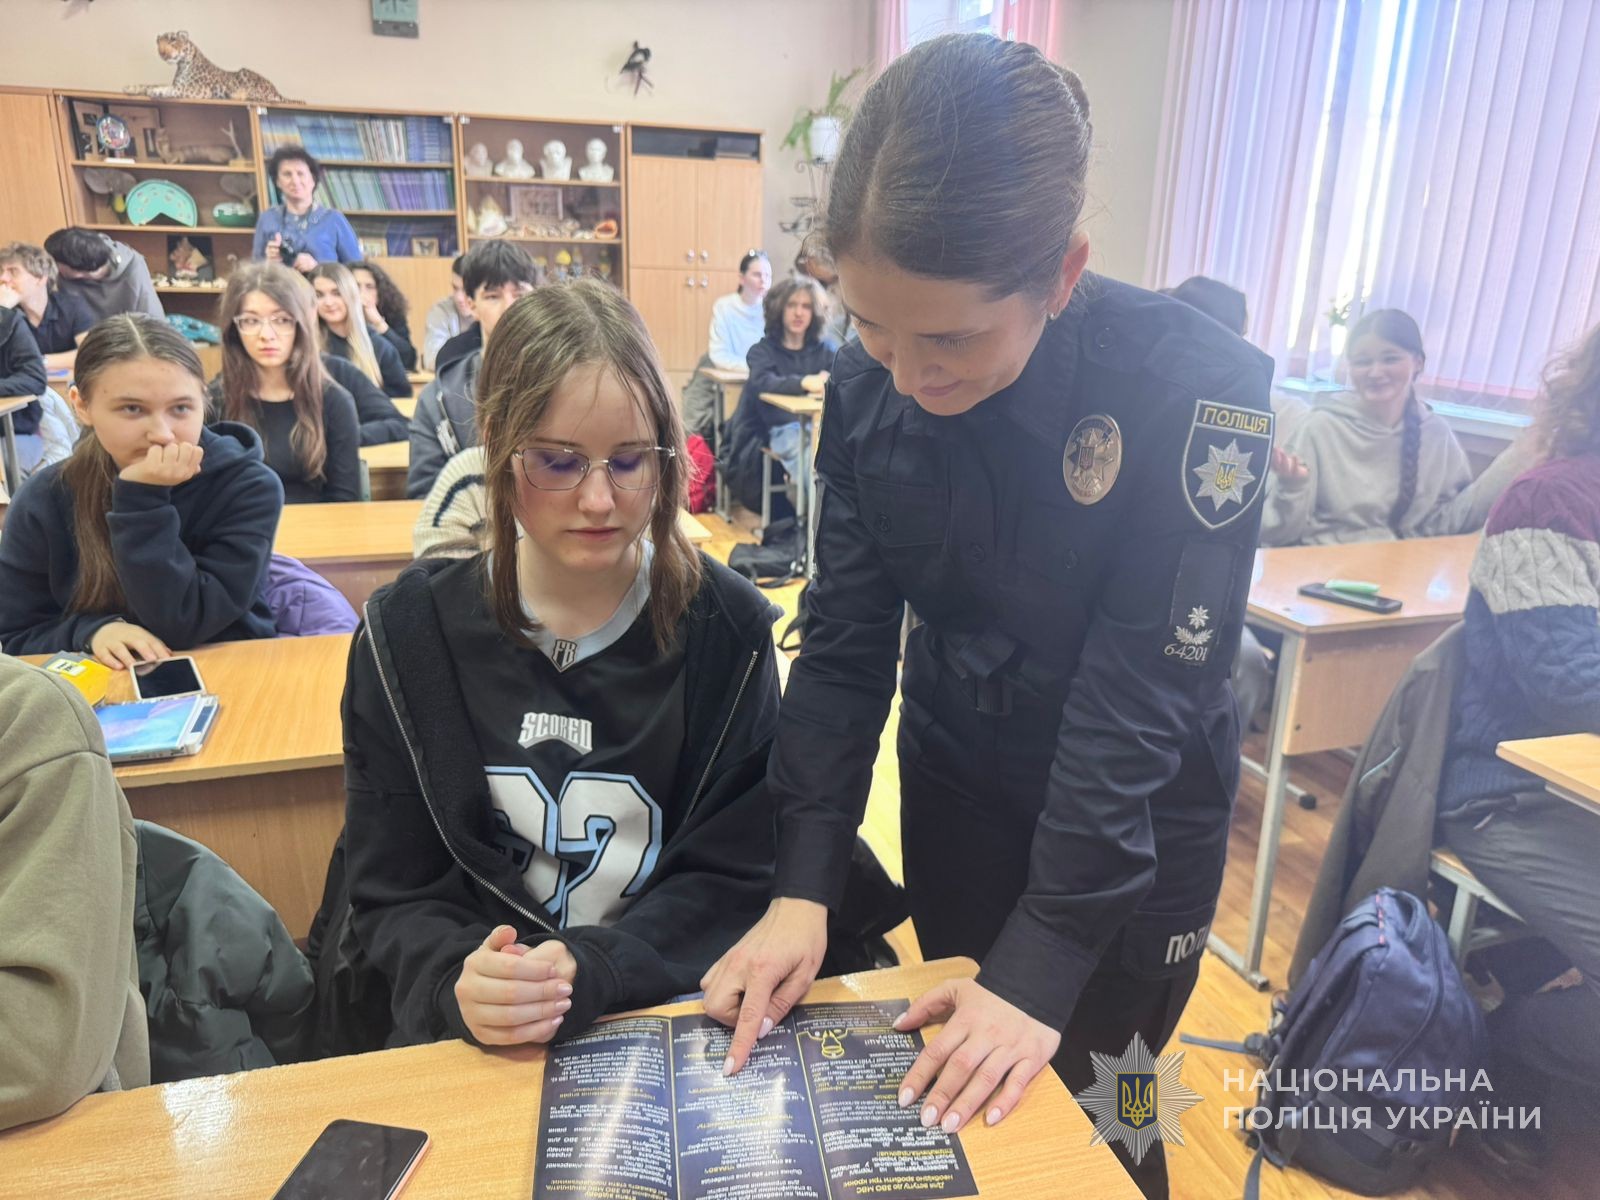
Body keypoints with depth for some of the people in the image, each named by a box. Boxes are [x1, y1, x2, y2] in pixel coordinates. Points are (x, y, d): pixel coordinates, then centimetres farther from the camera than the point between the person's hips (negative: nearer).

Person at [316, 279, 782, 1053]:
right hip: (463, 1046, 1)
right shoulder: (409, 634, -4)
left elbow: (733, 877, -4)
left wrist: (587, 973, -21)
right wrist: (457, 982, -21)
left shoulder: (726, 628, -7)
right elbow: (393, 890, -1)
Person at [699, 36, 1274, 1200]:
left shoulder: (1198, 389, -26)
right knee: (956, 1095, 20)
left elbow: (1144, 696, -26)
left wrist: (1043, 961, -26)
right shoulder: (866, 389, -14)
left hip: (1144, 811, -3)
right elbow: (845, 639, -11)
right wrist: (805, 884, -18)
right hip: (958, 781, 3)